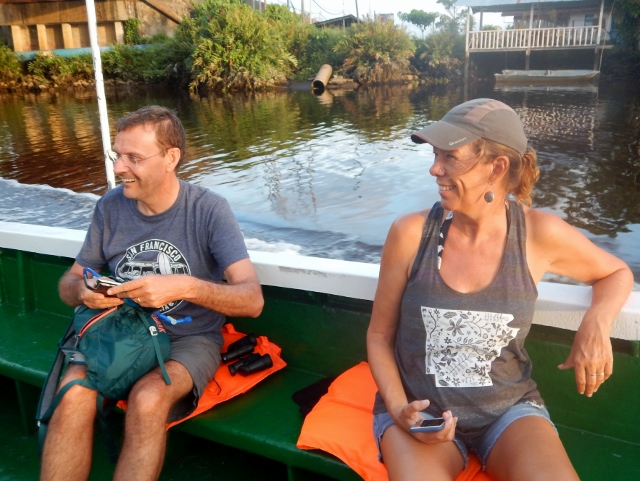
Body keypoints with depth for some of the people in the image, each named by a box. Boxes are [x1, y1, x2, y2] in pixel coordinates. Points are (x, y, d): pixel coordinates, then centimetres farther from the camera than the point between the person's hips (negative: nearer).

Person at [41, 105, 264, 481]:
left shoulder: (208, 209, -13)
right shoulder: (110, 207, -2)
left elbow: (252, 300, -19)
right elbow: (70, 281, 9)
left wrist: (185, 287, -35)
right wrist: (82, 290, -16)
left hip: (190, 337, -3)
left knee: (148, 399, -32)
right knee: (73, 394, -26)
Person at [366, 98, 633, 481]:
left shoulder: (539, 233, -10)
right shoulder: (411, 233, -12)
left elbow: (617, 273, 11)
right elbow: (379, 336, -1)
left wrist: (597, 322, -10)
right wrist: (399, 410, -15)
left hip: (510, 408, 2)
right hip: (420, 409, -1)